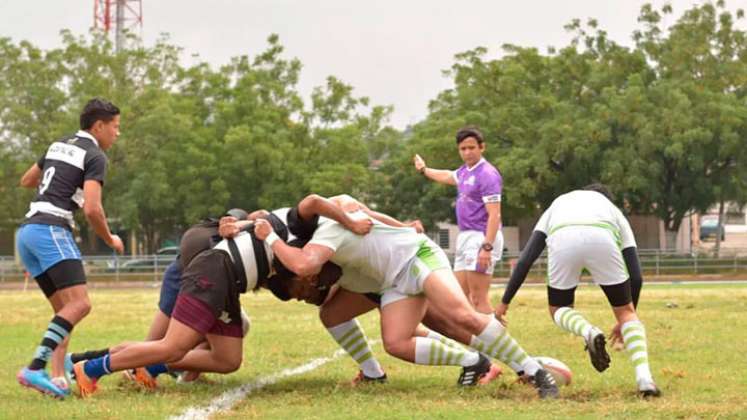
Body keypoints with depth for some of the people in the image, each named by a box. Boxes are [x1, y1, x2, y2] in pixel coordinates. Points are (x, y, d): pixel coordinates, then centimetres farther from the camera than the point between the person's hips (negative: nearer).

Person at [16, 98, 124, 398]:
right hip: (51, 230, -9)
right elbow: (92, 209, -14)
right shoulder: (94, 156, -4)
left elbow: (26, 181, 34)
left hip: (27, 230, 9)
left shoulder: (58, 145, 21)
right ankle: (35, 368, -31)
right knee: (79, 304, -17)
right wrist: (110, 240, 3)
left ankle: (57, 378, -6)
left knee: (65, 309, 10)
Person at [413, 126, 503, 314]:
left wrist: (487, 247, -29)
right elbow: (448, 176, 40)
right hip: (465, 237, 10)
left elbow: (494, 215, -20)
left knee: (478, 299, -15)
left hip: (481, 237, -10)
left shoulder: (487, 174, -14)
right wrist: (424, 170, 58)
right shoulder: (465, 171, 15)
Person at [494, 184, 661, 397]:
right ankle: (644, 378, 0)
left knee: (559, 310, 25)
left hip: (562, 239, 0)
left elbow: (525, 260, 31)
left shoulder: (557, 204, 43)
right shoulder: (614, 211, 40)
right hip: (603, 240, 0)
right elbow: (636, 276, 32)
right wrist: (626, 320, 44)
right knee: (626, 312, 18)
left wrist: (505, 302, 34)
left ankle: (589, 332, -8)